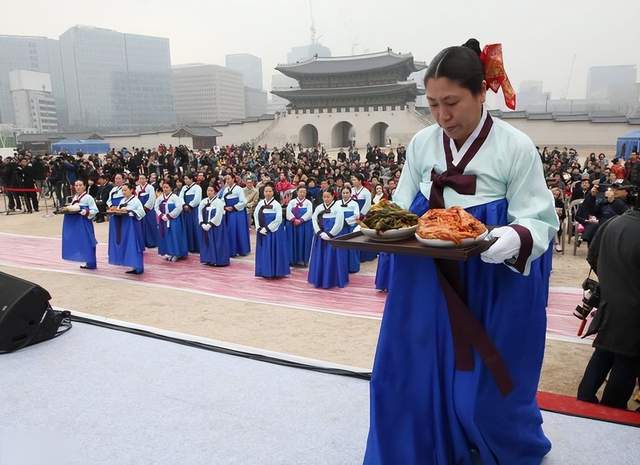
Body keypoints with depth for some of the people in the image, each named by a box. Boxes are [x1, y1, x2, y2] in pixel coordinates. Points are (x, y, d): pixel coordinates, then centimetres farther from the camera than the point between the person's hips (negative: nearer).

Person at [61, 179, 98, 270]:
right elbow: (72, 208, 23)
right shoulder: (74, 197, 12)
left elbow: (95, 210, -13)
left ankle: (90, 263, 3)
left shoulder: (88, 197, -10)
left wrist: (87, 212, -29)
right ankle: (87, 262, 20)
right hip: (75, 222, 8)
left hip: (84, 222, -8)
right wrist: (67, 210, 2)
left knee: (86, 241, -5)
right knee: (79, 241, 11)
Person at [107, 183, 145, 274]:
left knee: (133, 245, -7)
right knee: (126, 246, 8)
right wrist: (115, 211, -5)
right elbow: (118, 211, 17)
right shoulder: (122, 200, 15)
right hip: (123, 226, 8)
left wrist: (127, 212, -23)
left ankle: (138, 267, -3)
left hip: (132, 226, -8)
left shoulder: (135, 200, -8)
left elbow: (141, 213, -18)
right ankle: (136, 266, 13)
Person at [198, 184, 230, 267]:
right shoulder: (203, 201, 7)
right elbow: (200, 213, 6)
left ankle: (218, 261, 5)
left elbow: (218, 216, -16)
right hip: (205, 227, 6)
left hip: (216, 226, -6)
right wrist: (203, 224, -7)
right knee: (207, 243, 9)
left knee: (216, 243, -3)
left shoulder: (218, 202, -10)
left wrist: (210, 224, -18)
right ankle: (209, 260, 19)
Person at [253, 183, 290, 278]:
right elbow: (255, 216, 8)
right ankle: (265, 272, 19)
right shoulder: (260, 203, 7)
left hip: (274, 232, -5)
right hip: (262, 232, 5)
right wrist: (259, 228, -5)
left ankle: (275, 272, 8)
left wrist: (267, 228, -14)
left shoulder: (276, 204, -8)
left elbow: (278, 220, -14)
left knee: (273, 251, -1)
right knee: (263, 252, 9)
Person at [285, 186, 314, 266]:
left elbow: (309, 213, -10)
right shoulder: (292, 202, 9)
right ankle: (293, 259, 8)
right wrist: (294, 220, -21)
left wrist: (300, 220, -22)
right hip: (292, 225, 1)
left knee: (303, 241, -2)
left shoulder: (308, 202, 5)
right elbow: (288, 211, -5)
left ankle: (302, 260, 4)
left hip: (305, 226, -1)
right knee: (293, 241, 1)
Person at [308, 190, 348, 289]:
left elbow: (338, 224, -11)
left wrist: (329, 234, -14)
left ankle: (331, 280, 9)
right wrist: (320, 233, -11)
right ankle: (319, 280, 17)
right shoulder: (318, 208, 6)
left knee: (331, 258, 0)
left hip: (332, 237, -4)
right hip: (320, 236, 4)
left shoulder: (337, 208, -5)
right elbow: (314, 220, 1)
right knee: (319, 258, 7)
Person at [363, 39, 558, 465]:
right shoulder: (422, 144, 0)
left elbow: (539, 221, -10)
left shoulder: (516, 147, -12)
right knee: (417, 376, 11)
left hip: (493, 290, -3)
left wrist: (514, 240, -31)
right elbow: (402, 209, 7)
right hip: (427, 285, 4)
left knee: (485, 383, 10)